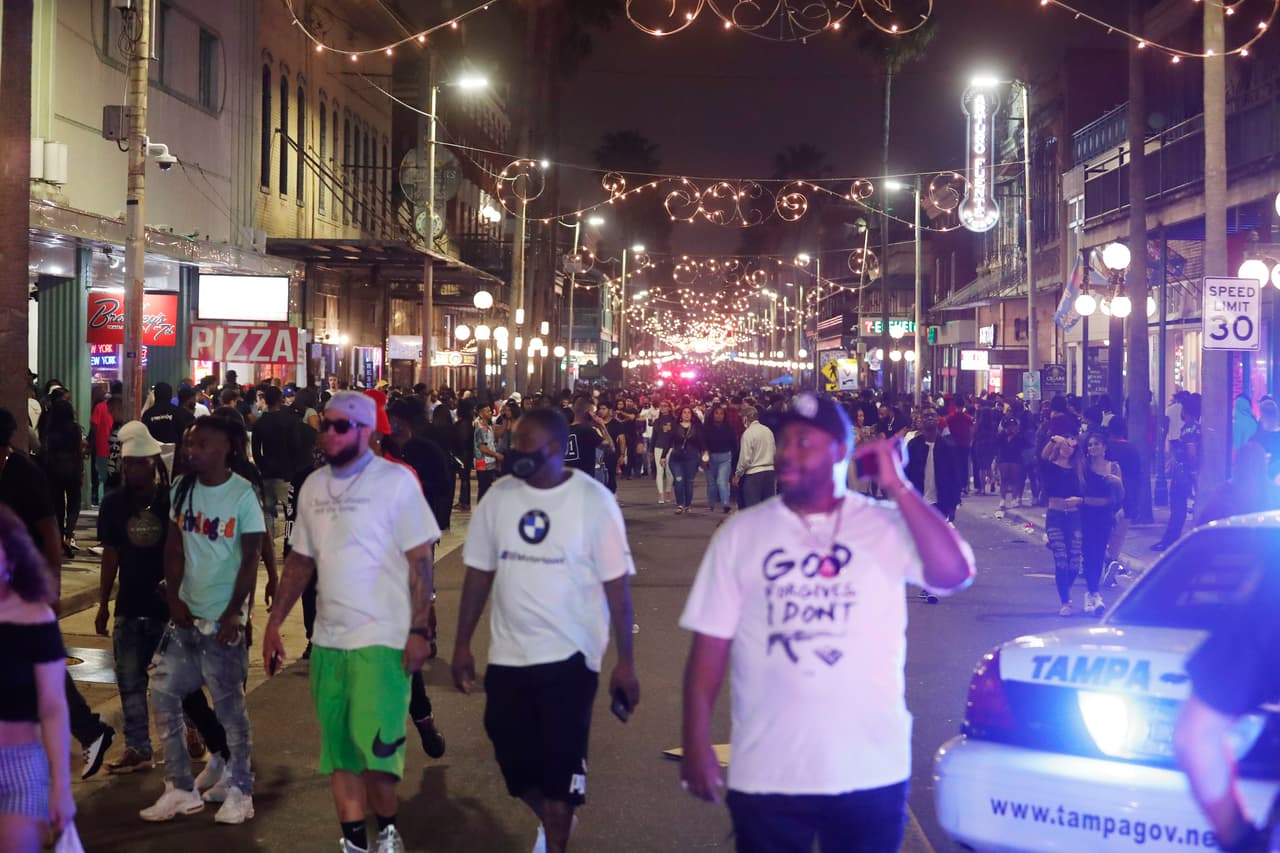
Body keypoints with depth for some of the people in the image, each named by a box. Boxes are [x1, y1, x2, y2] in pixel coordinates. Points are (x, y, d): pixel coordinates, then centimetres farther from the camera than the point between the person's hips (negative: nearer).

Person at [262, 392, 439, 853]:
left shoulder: (396, 481, -8)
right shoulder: (313, 485, 8)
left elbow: (420, 560, -9)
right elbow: (300, 560, 15)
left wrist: (419, 630, -14)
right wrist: (274, 623, 12)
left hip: (383, 638, -6)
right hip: (328, 639, 6)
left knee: (374, 746, -9)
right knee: (337, 747, 11)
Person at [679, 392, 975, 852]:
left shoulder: (888, 526, -2)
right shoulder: (740, 534, 2)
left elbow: (954, 573, -18)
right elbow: (710, 644, 1)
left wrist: (898, 487, -16)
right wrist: (697, 744, -3)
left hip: (871, 771, 0)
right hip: (767, 774, 1)